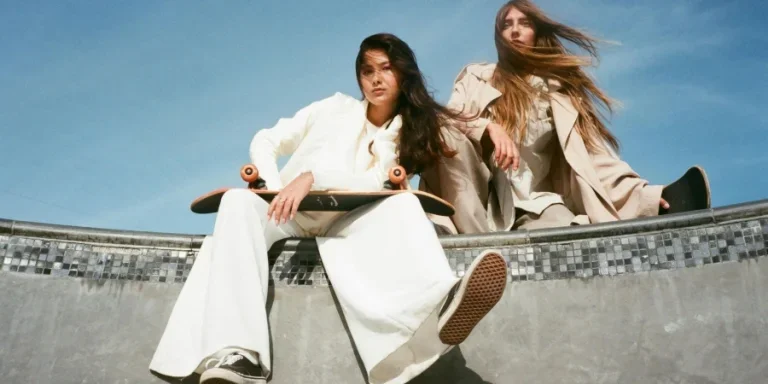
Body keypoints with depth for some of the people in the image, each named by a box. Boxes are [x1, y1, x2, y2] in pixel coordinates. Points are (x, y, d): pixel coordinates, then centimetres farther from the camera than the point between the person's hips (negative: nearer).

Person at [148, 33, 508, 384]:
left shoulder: (407, 135, 10)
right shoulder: (335, 108, 13)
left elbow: (375, 183, -10)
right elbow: (265, 141, 12)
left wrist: (312, 177, -25)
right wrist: (277, 190, -7)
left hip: (342, 223, -1)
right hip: (287, 215, 1)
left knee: (402, 203, -31)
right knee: (239, 201, -32)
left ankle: (438, 309, -66)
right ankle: (238, 354, -49)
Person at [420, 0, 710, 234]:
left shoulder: (560, 88, 15)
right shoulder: (476, 76, 15)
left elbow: (593, 154, 6)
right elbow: (448, 121, -1)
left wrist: (647, 194, -11)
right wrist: (489, 128, -23)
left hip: (534, 205, -1)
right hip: (482, 199, 1)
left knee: (565, 227, -38)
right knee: (448, 135, -31)